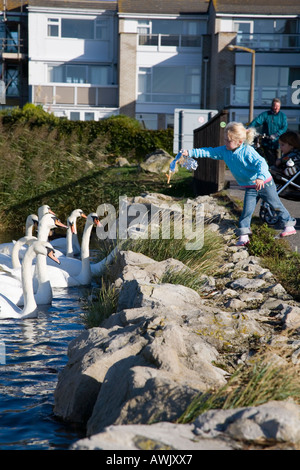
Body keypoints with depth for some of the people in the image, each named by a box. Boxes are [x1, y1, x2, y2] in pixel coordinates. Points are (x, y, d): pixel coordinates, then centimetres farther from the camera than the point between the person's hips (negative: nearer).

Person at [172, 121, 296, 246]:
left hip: (265, 183, -5)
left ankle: (289, 225, 25)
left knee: (276, 205, 9)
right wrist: (190, 153, -8)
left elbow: (261, 162, -34)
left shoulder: (247, 151, -27)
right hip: (250, 188, 5)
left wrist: (260, 177, -51)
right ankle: (243, 236, -1)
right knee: (247, 210, -3)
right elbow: (209, 152, -3)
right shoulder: (224, 151, -7)